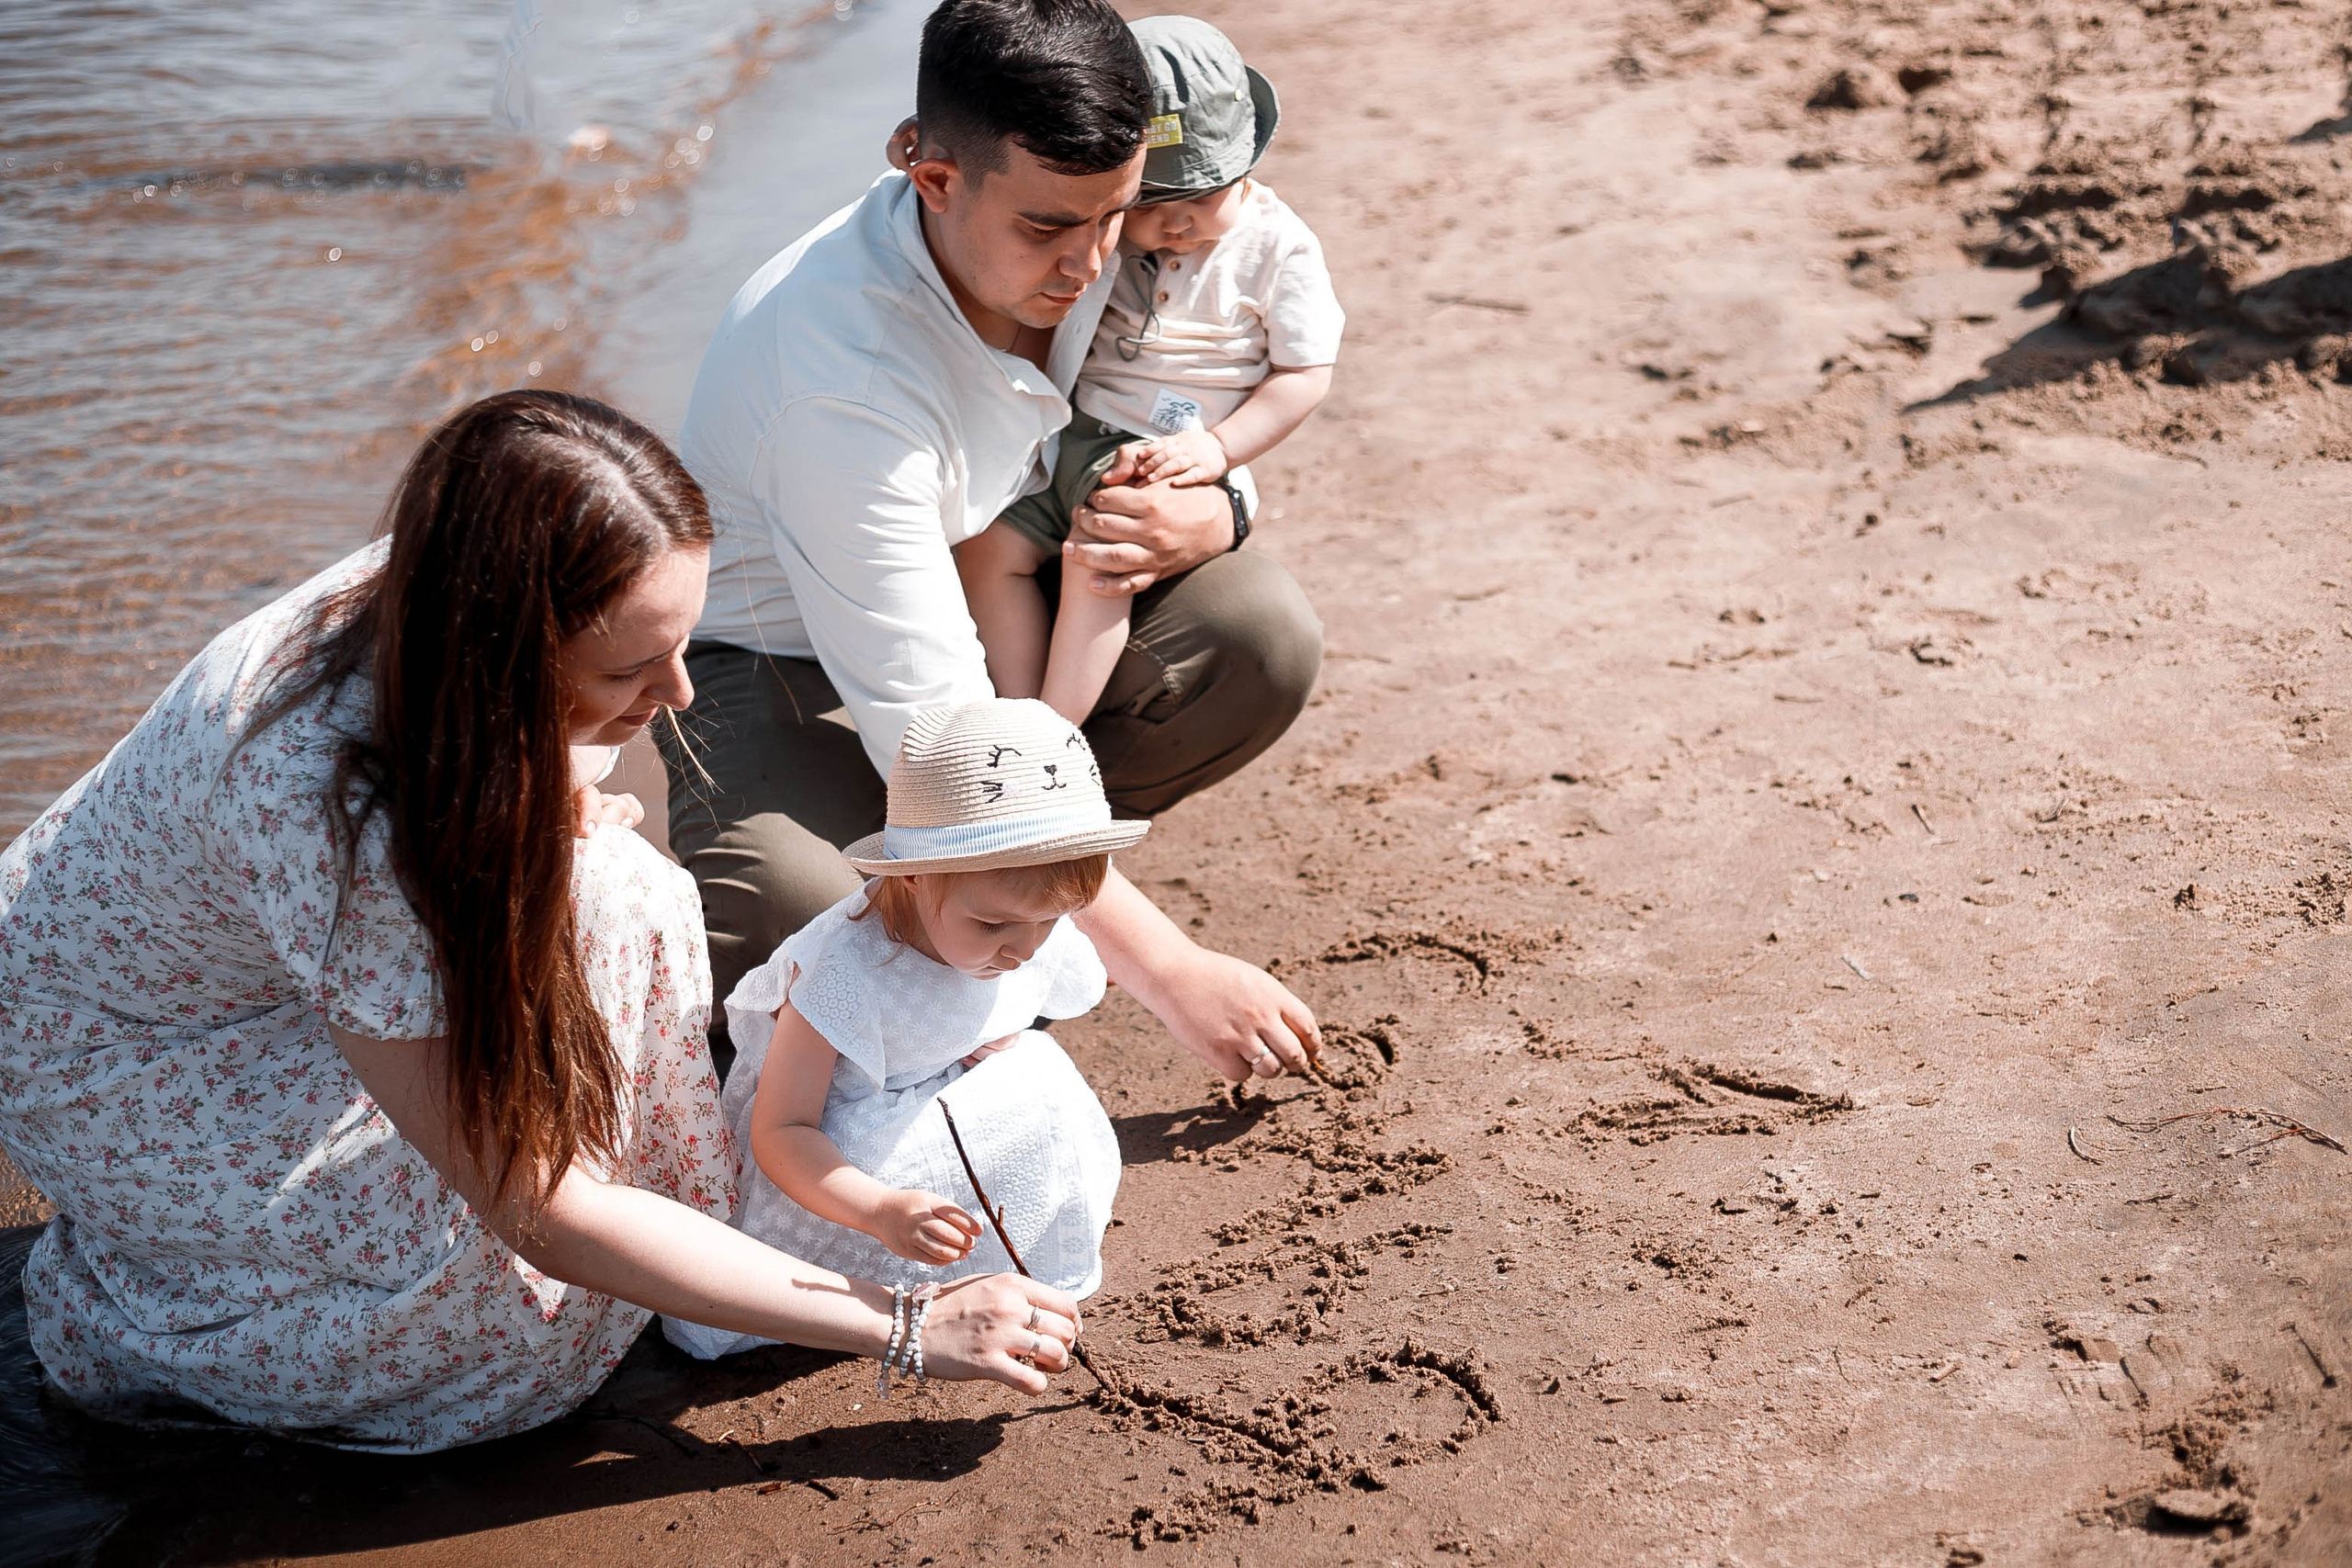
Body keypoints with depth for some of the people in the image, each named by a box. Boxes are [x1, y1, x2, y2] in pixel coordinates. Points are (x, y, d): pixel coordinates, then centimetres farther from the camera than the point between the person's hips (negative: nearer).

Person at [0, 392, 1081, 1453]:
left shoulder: (422, 598, -22)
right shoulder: (328, 812, -43)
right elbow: (543, 1217, -35)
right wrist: (902, 1327, -31)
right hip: (100, 1052, -7)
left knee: (604, 895, -15)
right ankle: (109, 1309, -2)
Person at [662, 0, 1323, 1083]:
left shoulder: (1074, 246, -15)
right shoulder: (847, 374, -36)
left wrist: (1200, 520, -26)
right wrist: (1168, 973, -35)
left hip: (981, 598, 7)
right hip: (776, 658, -6)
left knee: (1264, 635, -18)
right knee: (817, 933, -37)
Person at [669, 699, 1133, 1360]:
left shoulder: (1043, 942, -17)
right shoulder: (844, 968, -36)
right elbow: (780, 1132, -33)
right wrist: (881, 1211, -49)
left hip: (943, 1115, 6)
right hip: (826, 1141, -5)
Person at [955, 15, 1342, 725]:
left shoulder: (1277, 247, -5)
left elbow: (1306, 374, -4)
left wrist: (1218, 447, -17)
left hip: (1174, 459, -5)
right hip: (1077, 436, 6)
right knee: (986, 543, -11)